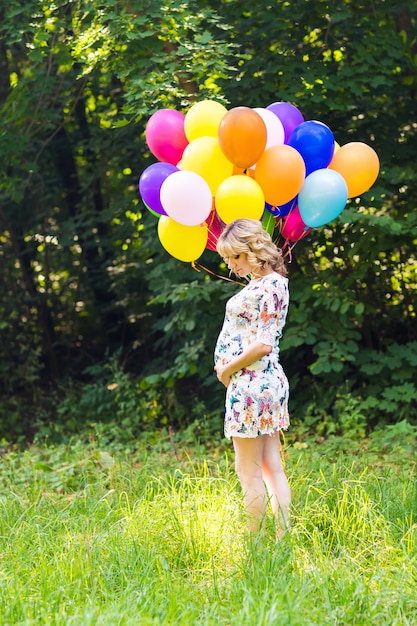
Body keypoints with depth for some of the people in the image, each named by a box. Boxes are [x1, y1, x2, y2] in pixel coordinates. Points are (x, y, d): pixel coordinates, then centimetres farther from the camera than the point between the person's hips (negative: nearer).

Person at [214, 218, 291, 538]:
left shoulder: (269, 286, -16)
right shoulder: (264, 281, 13)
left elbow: (263, 344, -22)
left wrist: (227, 368, -10)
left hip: (251, 383, -10)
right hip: (267, 382, 10)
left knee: (249, 472, -3)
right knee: (272, 469, 10)